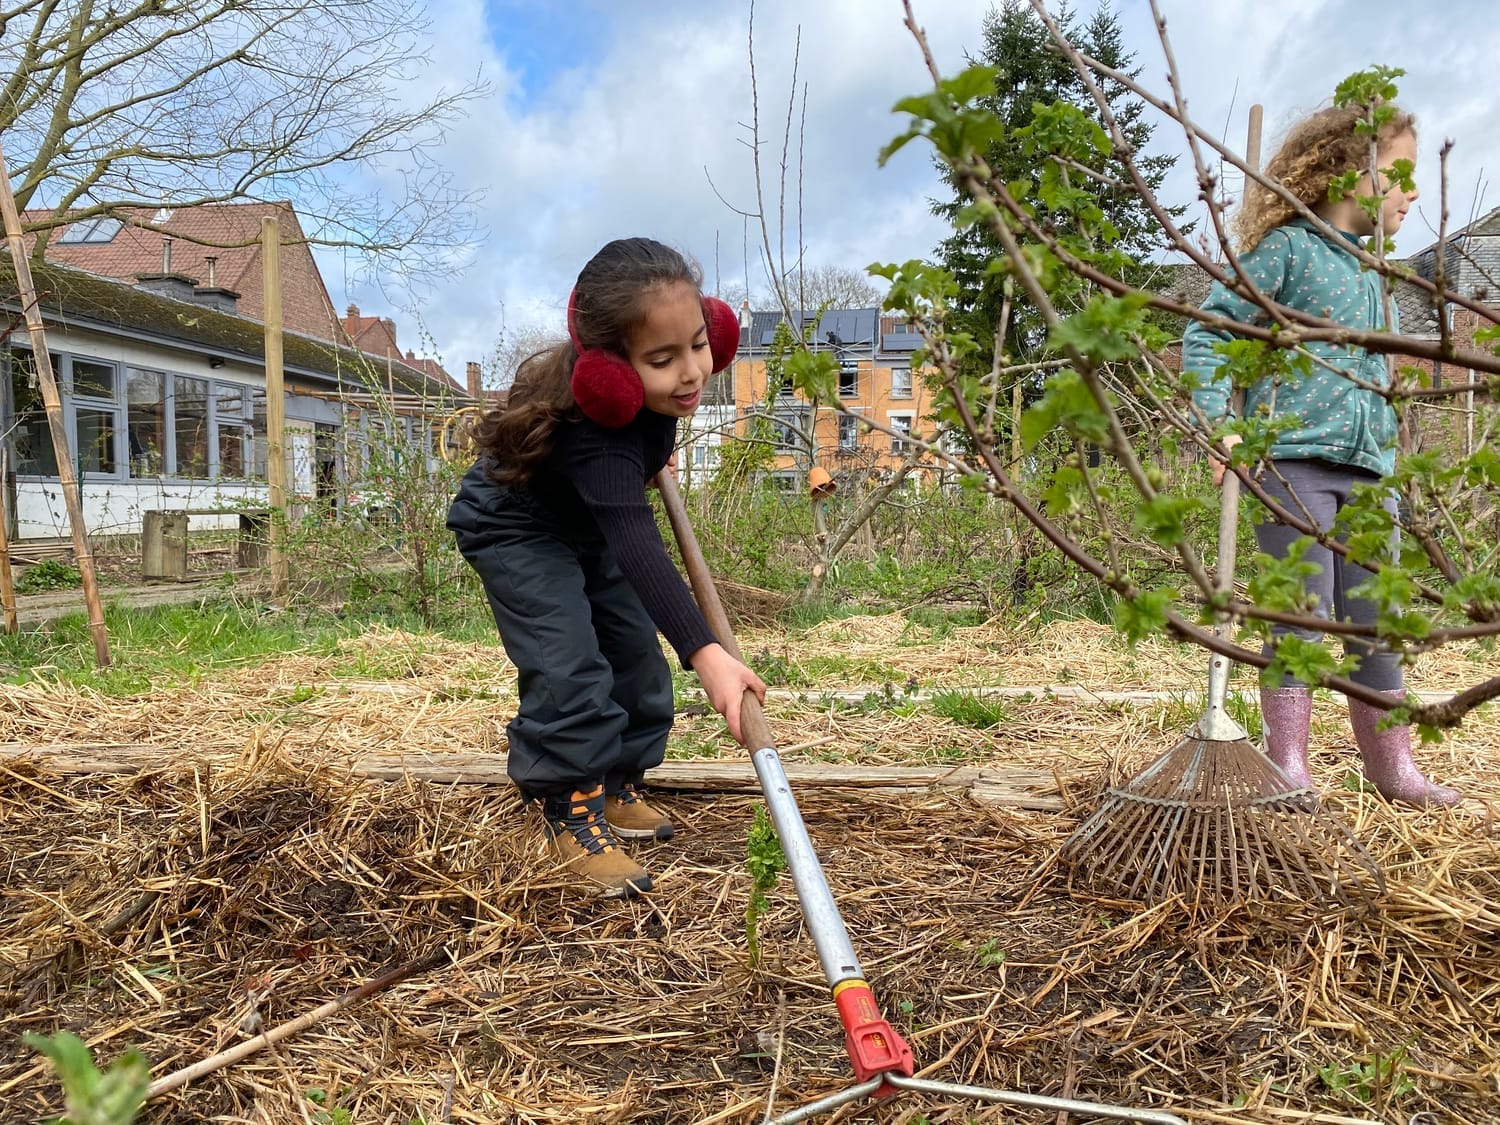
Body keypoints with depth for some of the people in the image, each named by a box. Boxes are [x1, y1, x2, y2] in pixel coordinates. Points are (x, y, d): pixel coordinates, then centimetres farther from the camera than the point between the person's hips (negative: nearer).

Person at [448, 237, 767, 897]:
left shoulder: (661, 389, -21)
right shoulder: (594, 429, -45)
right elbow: (635, 546, -55)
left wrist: (653, 454, 7)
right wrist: (703, 652, -63)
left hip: (588, 522, 8)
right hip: (516, 527, -7)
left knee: (636, 650, 7)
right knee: (568, 666, -20)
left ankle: (617, 787, 22)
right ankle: (570, 816, -4)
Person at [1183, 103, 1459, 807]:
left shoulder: (1369, 271, 22)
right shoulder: (1286, 246, -1)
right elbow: (1207, 332, -8)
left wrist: (1391, 466, 20)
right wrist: (1220, 424, -20)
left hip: (1368, 467, 7)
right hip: (1293, 458, -7)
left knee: (1376, 624, 10)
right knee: (1303, 619, -5)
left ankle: (1393, 768, 21)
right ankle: (1288, 770, 5)